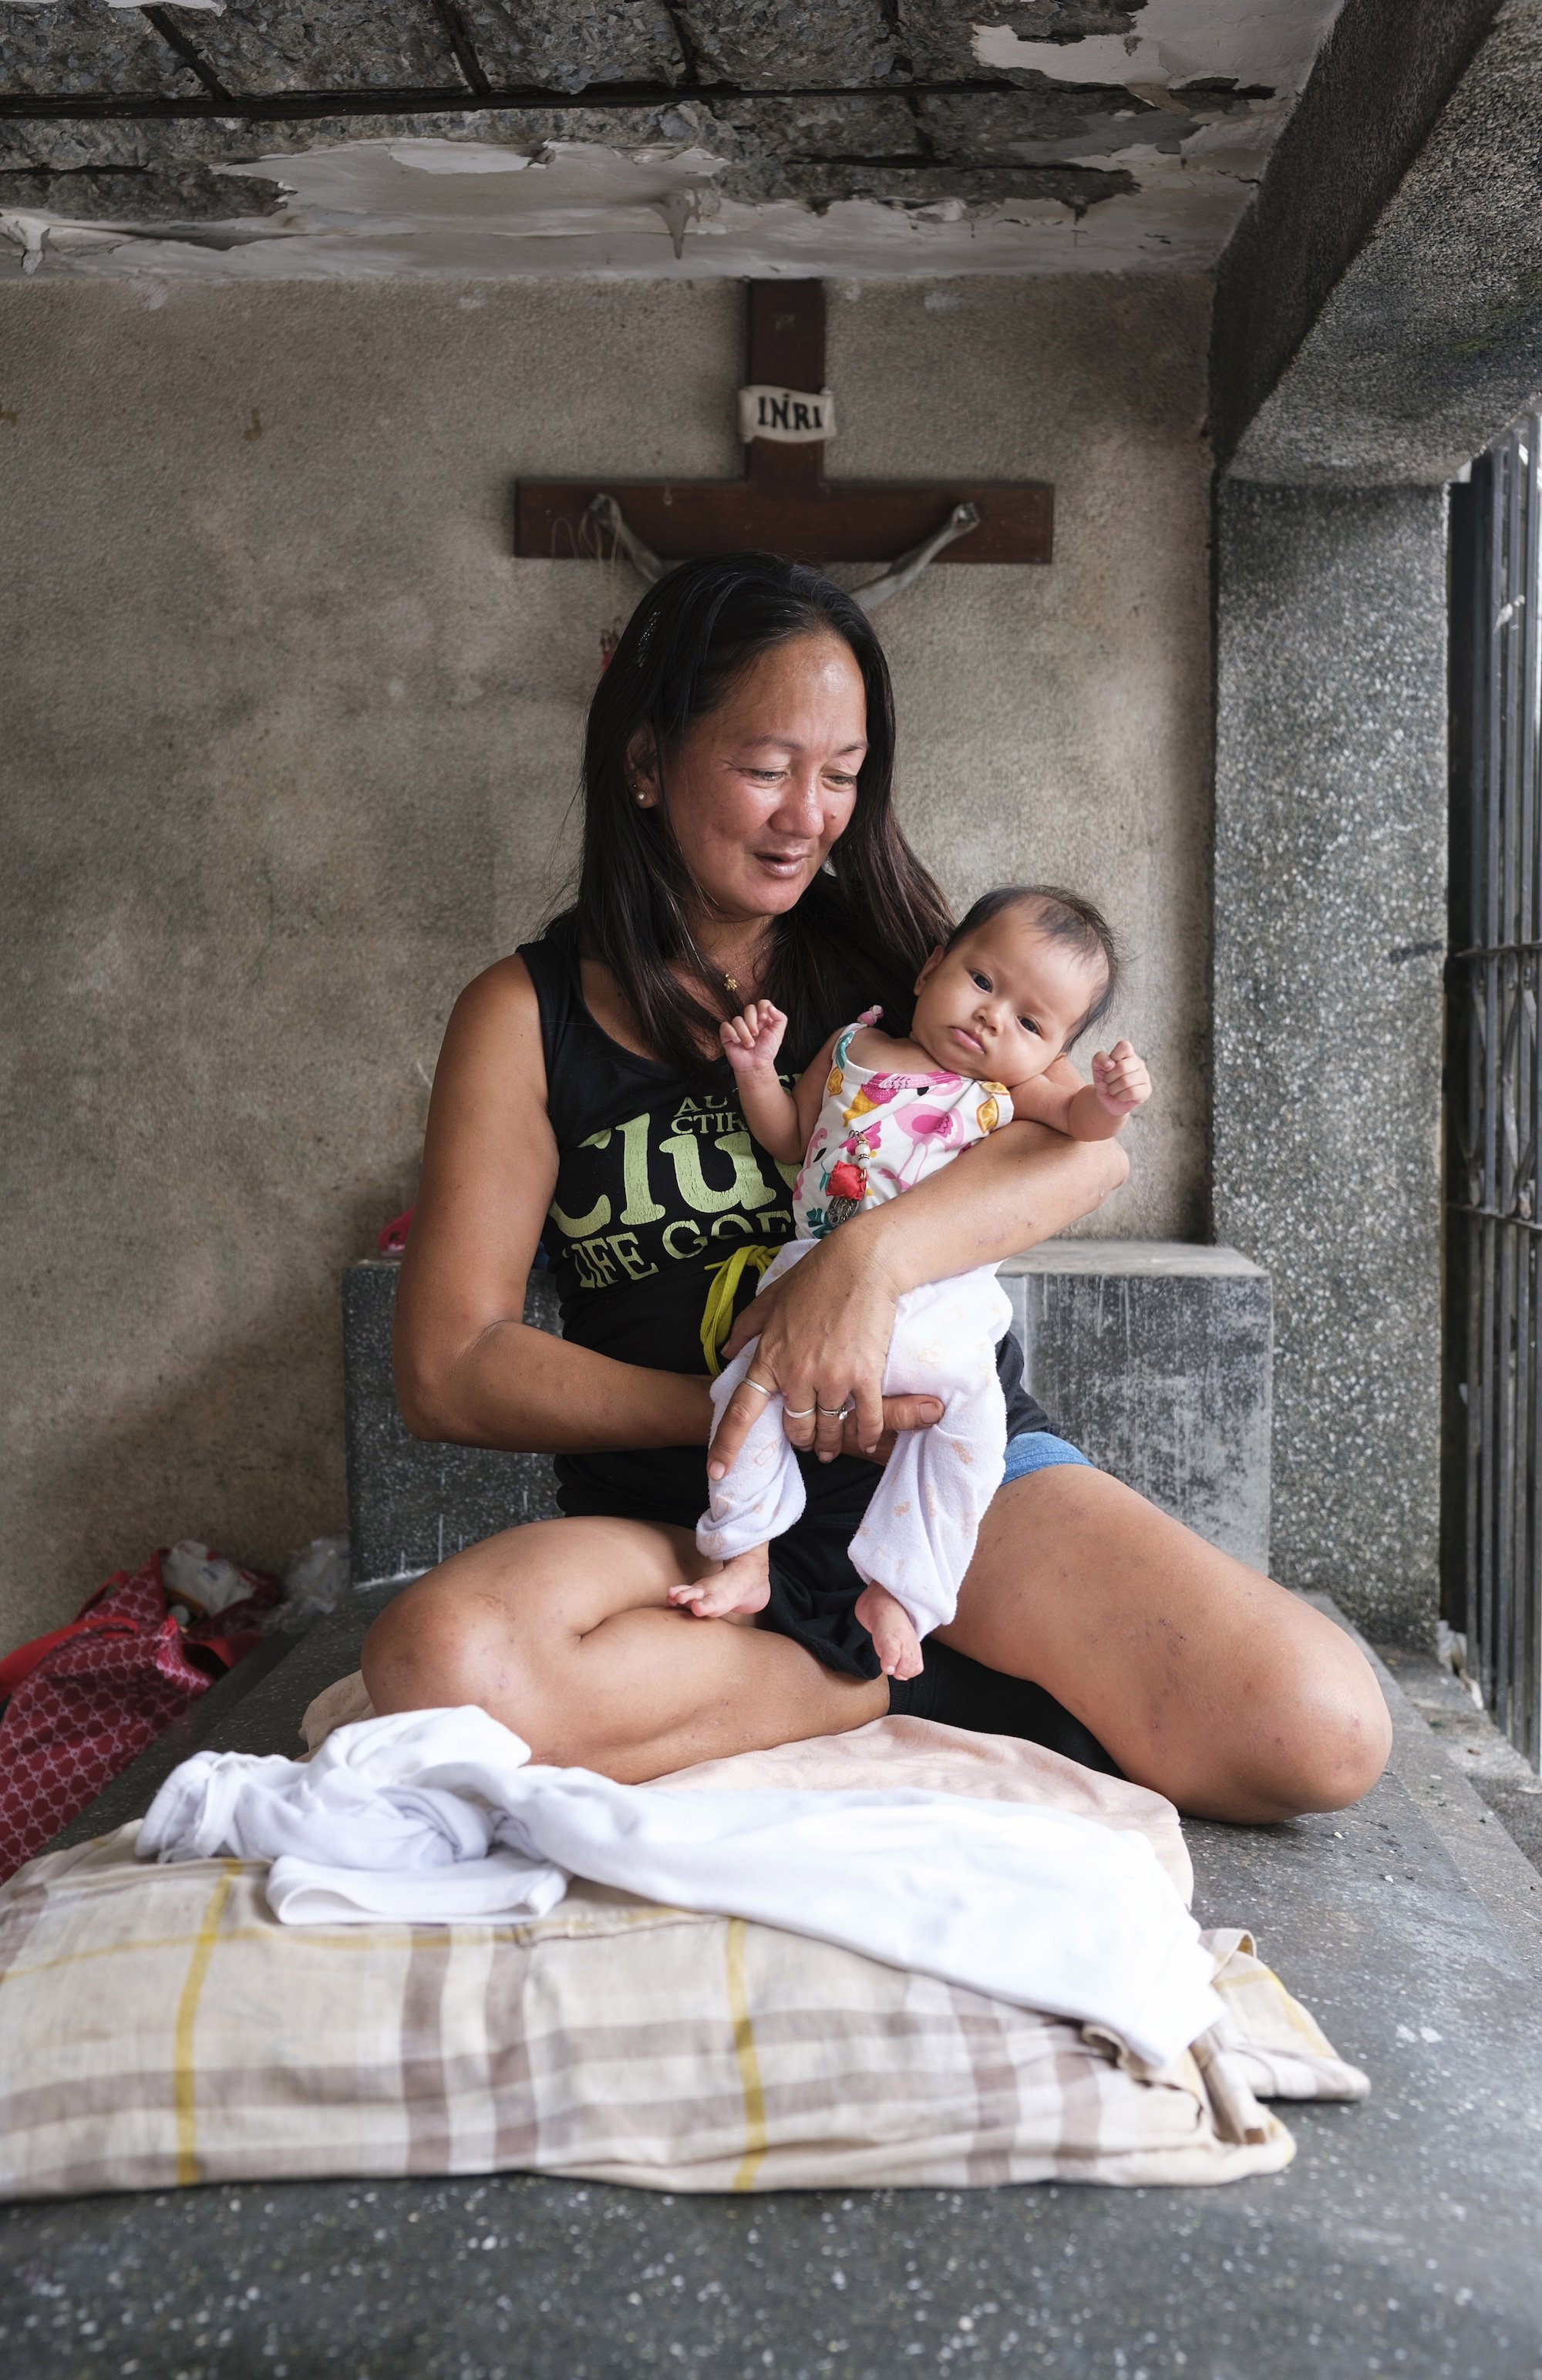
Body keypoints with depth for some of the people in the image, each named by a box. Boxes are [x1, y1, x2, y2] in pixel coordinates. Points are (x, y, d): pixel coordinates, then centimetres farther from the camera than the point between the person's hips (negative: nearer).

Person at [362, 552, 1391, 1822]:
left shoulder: (885, 945, 8)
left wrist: (873, 1254, -26)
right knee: (441, 1662, -33)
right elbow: (449, 1370, -5)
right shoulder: (528, 1016, 1)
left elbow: (1086, 1143, -8)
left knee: (1321, 1731, -20)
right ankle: (908, 1684, -14)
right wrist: (735, 1411, -16)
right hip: (689, 1520, 0)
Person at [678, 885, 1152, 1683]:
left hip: (939, 1301, -1)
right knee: (755, 1371, -19)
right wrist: (757, 1073, 4)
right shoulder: (853, 1047, 15)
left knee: (970, 1406, -22)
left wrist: (1111, 1098, -29)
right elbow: (789, 1137, 21)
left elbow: (1080, 1119, -7)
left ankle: (897, 1588, -8)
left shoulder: (1017, 1085, 10)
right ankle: (745, 1560, -3)